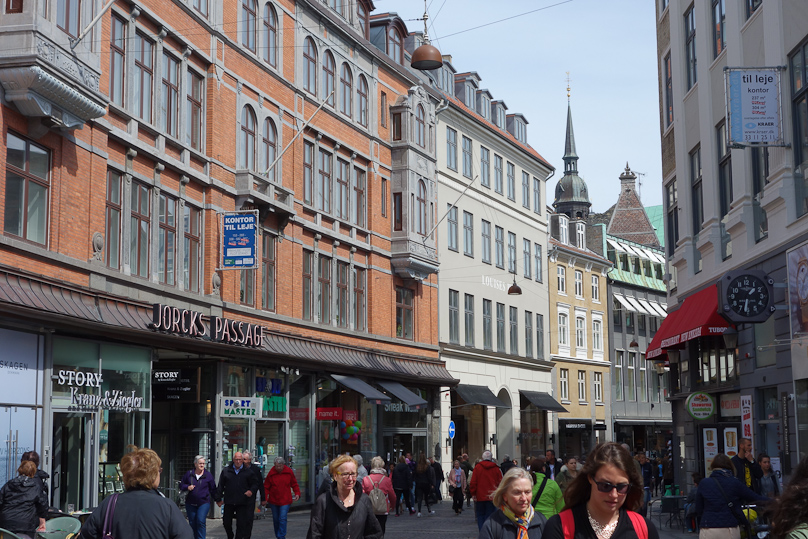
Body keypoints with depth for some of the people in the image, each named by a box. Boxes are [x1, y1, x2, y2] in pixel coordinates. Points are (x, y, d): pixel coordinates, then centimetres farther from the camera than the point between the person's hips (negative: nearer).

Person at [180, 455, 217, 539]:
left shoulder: (208, 475, 1)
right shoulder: (189, 474, 4)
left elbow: (213, 489, 8)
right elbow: (181, 485, 10)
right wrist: (187, 487, -10)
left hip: (204, 503, -3)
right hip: (190, 503, 3)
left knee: (201, 521, -17)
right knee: (192, 523, 9)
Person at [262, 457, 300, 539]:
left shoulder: (289, 472, -4)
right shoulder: (271, 473, -5)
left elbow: (294, 484, 8)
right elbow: (266, 487, 1)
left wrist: (297, 493, -5)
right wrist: (264, 498, -7)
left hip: (285, 501, -2)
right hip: (273, 501, 2)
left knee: (282, 519, -13)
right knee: (276, 519, 13)